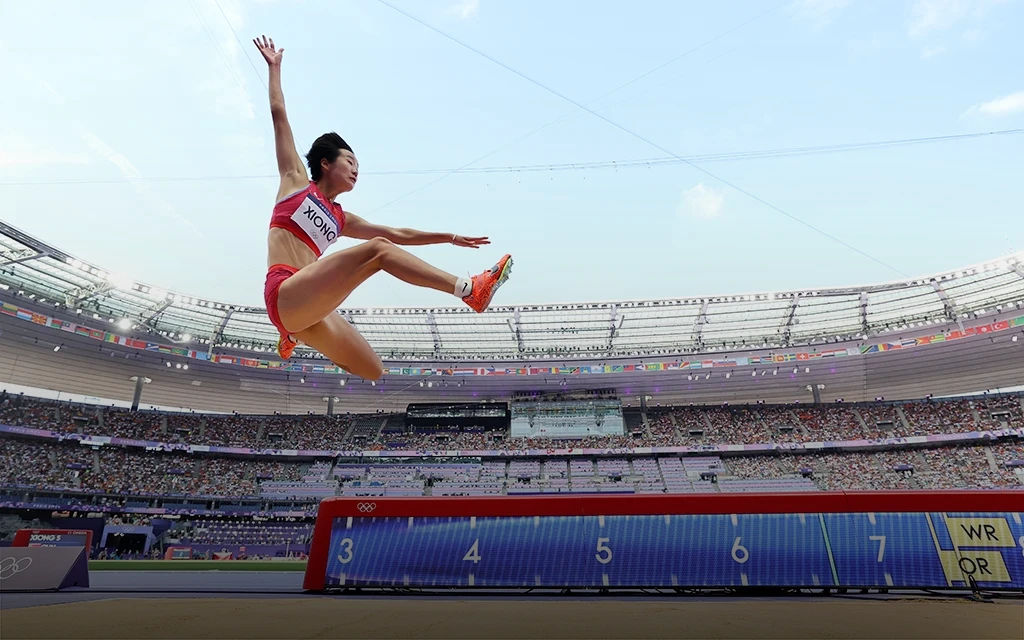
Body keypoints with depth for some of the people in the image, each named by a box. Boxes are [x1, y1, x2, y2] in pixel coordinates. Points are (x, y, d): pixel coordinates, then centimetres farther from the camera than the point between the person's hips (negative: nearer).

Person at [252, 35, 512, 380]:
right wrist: (274, 68, 21)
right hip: (285, 296, -7)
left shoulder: (340, 219, 23)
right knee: (376, 250, -24)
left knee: (372, 371, 3)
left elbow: (398, 234, 25)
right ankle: (470, 290, -34)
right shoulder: (296, 182, 12)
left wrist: (450, 237, 23)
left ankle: (295, 336, 22)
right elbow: (279, 115, 15)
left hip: (303, 308, 7)